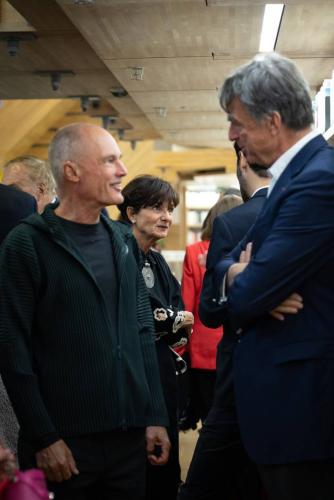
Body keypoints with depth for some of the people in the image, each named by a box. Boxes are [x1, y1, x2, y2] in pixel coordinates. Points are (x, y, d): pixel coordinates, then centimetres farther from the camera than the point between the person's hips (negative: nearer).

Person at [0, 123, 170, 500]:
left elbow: (142, 334, 12)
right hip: (64, 442, -5)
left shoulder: (122, 241, 11)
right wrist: (44, 439, -13)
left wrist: (155, 416, 7)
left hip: (130, 436, 5)